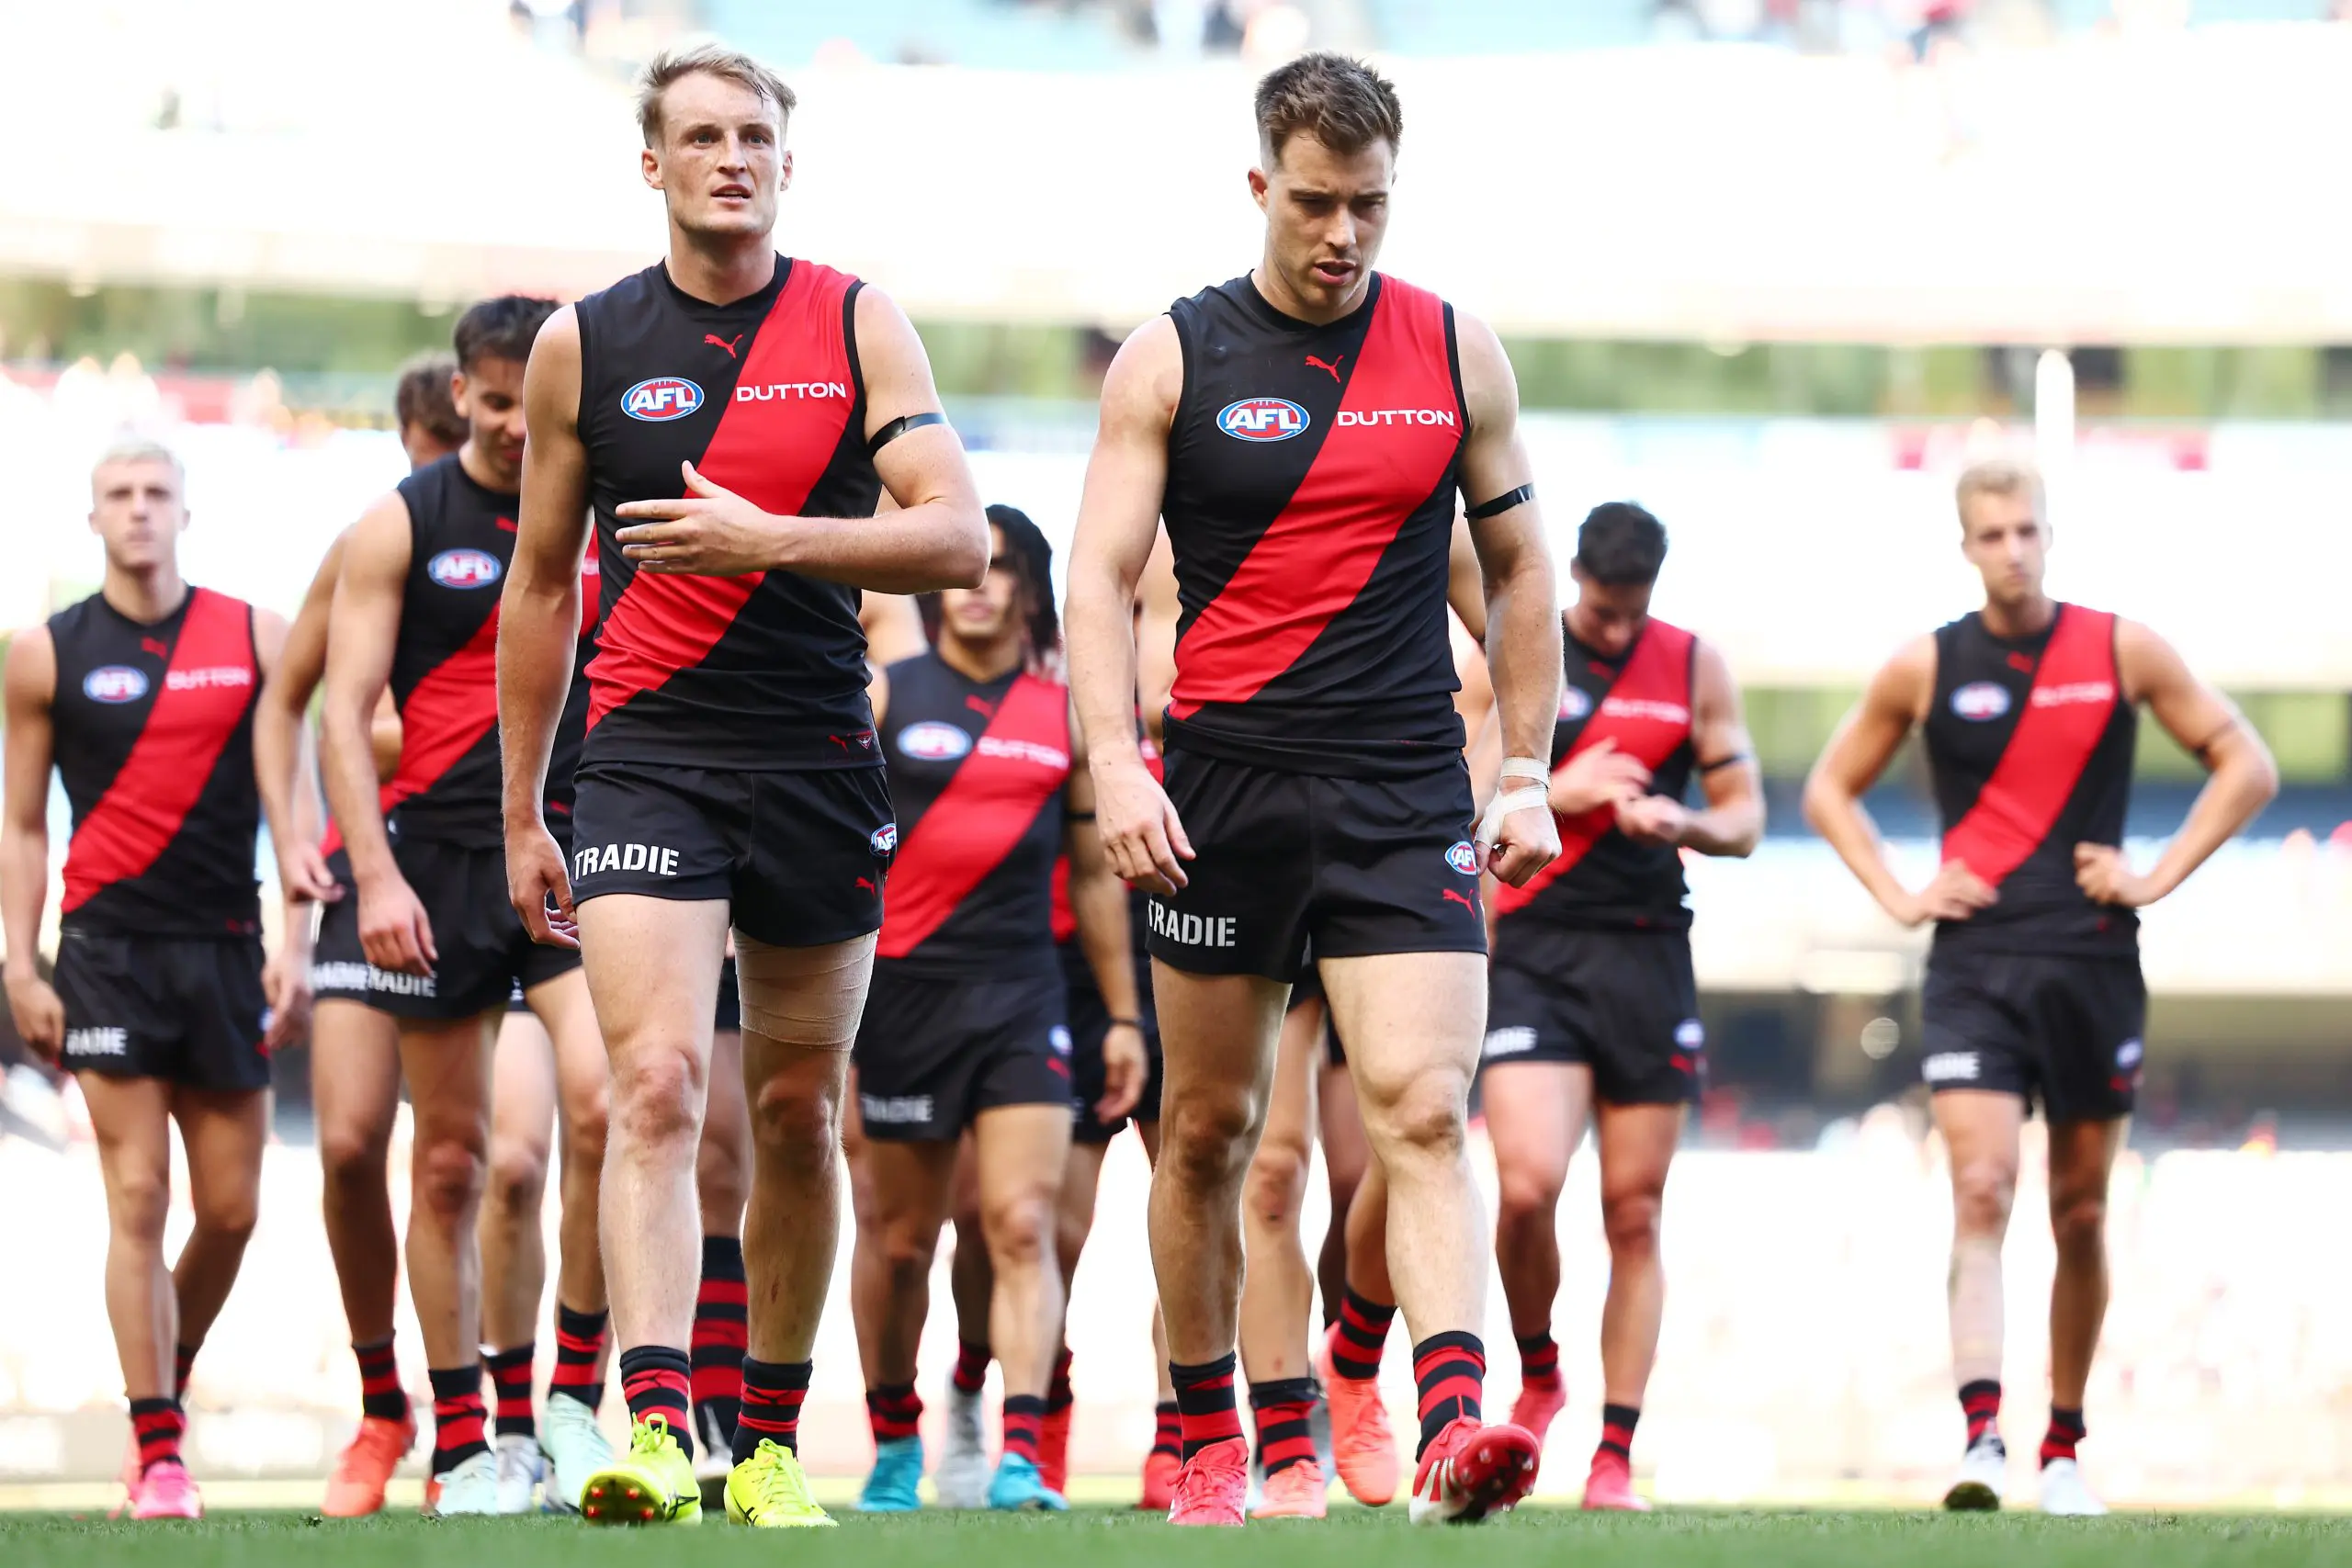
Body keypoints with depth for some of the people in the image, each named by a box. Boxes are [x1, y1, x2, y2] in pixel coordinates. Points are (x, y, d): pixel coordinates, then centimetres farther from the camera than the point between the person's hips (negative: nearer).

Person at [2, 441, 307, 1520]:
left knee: (231, 1208, 4)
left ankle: (167, 1380, 28)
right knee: (137, 1197, -8)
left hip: (225, 946, 2)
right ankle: (157, 1454, -7)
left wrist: (295, 944, -1)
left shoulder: (256, 640, 6)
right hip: (107, 946, -2)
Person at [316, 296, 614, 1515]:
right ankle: (460, 1444, 11)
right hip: (439, 853, -1)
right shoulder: (401, 525, 3)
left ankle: (577, 1396, -11)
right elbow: (343, 709, -1)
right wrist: (376, 875, -11)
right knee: (451, 1158, 3)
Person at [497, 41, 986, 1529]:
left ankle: (773, 1445, 23)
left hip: (821, 768, 1)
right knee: (659, 1084, -18)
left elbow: (957, 538, -9)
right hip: (649, 763, -1)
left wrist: (767, 537, -21)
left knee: (798, 1114, 10)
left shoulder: (859, 325, 1)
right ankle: (655, 1431, -28)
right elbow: (542, 586, 12)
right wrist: (521, 818, 13)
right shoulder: (581, 346, 4)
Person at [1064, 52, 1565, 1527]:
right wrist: (1115, 763, -16)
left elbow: (1519, 566, 15)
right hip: (1224, 787, 0)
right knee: (1208, 1128, 8)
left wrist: (1528, 774, 9)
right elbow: (1101, 574, -2)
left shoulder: (1457, 350, 7)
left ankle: (1457, 1425, -25)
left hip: (1405, 794, 0)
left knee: (1423, 1112, -15)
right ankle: (1208, 1439, 22)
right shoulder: (1173, 357, 1)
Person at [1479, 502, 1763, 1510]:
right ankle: (1537, 1377, 10)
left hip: (1648, 953, 2)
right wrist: (1563, 793, -12)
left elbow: (1745, 814, 10)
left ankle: (1616, 1458, 6)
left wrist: (1683, 823, -12)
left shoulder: (1695, 668, 8)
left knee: (1634, 1216, 1)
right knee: (1527, 1186, -18)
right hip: (1532, 949, -2)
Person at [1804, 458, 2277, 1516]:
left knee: (2080, 1215, 8)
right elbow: (1830, 790, 15)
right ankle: (1981, 1439, -26)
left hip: (2094, 962, 1)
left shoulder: (2123, 652, 2)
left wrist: (2160, 875, -2)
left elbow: (2246, 767, 8)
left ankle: (2064, 1448, 21)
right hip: (1974, 964, -1)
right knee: (1980, 1192, -17)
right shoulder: (1926, 668, 3)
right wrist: (1898, 896, 3)